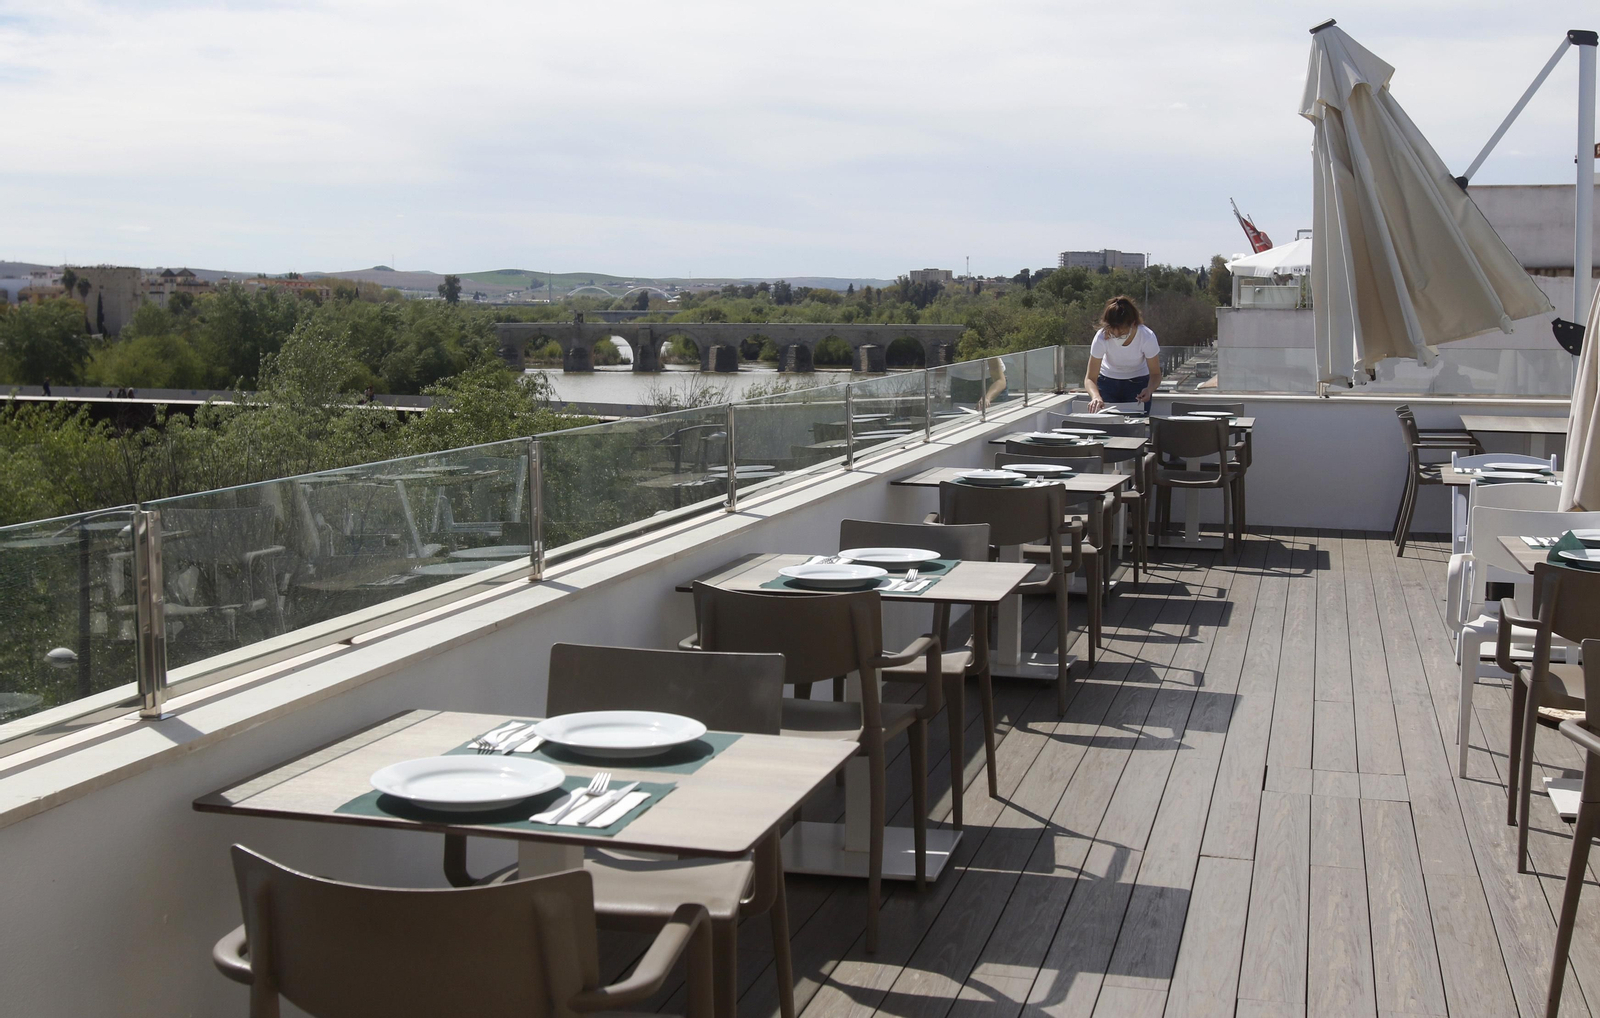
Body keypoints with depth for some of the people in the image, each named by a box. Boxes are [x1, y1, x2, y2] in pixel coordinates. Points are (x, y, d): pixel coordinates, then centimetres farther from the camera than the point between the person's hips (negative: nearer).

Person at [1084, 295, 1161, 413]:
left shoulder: (1147, 337, -28)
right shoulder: (1101, 338, -28)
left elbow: (1155, 374, -15)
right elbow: (1090, 378, -24)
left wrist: (1149, 389, -38)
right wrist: (1095, 396, -46)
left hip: (1138, 383, 0)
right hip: (1107, 382, 0)